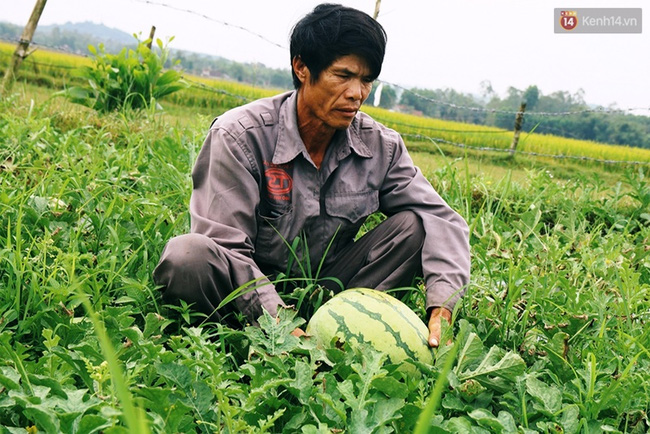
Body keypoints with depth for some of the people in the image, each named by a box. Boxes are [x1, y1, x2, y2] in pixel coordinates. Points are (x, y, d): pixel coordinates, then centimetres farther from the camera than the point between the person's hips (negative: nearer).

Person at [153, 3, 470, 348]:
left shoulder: (382, 147, -2)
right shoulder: (240, 135, -15)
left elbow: (442, 219, -6)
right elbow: (226, 247, -19)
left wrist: (442, 307, -25)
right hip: (252, 289, -4)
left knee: (413, 225, -15)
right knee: (188, 256, -34)